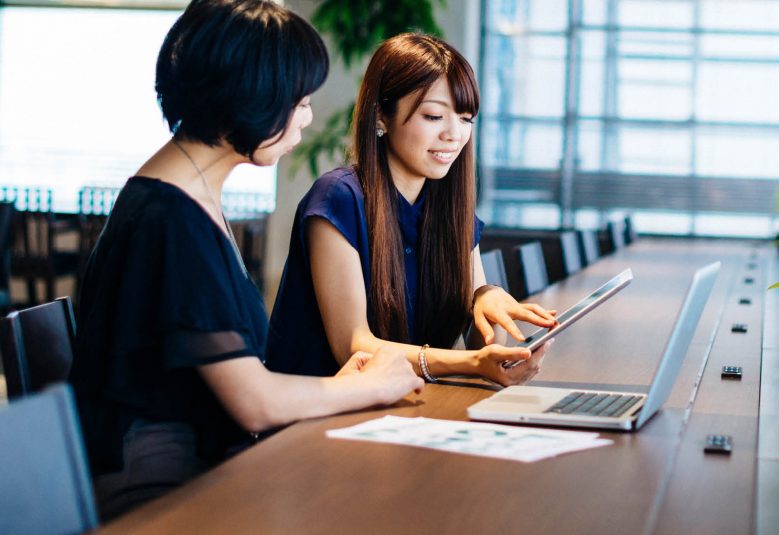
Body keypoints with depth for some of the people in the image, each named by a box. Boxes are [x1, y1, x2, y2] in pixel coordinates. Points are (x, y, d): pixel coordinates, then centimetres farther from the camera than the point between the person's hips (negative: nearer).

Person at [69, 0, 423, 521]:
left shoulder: (197, 197, 13)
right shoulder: (173, 219, -18)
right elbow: (256, 404, -18)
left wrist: (336, 383, 1)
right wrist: (372, 385, -3)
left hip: (207, 464, 9)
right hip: (155, 492, -9)